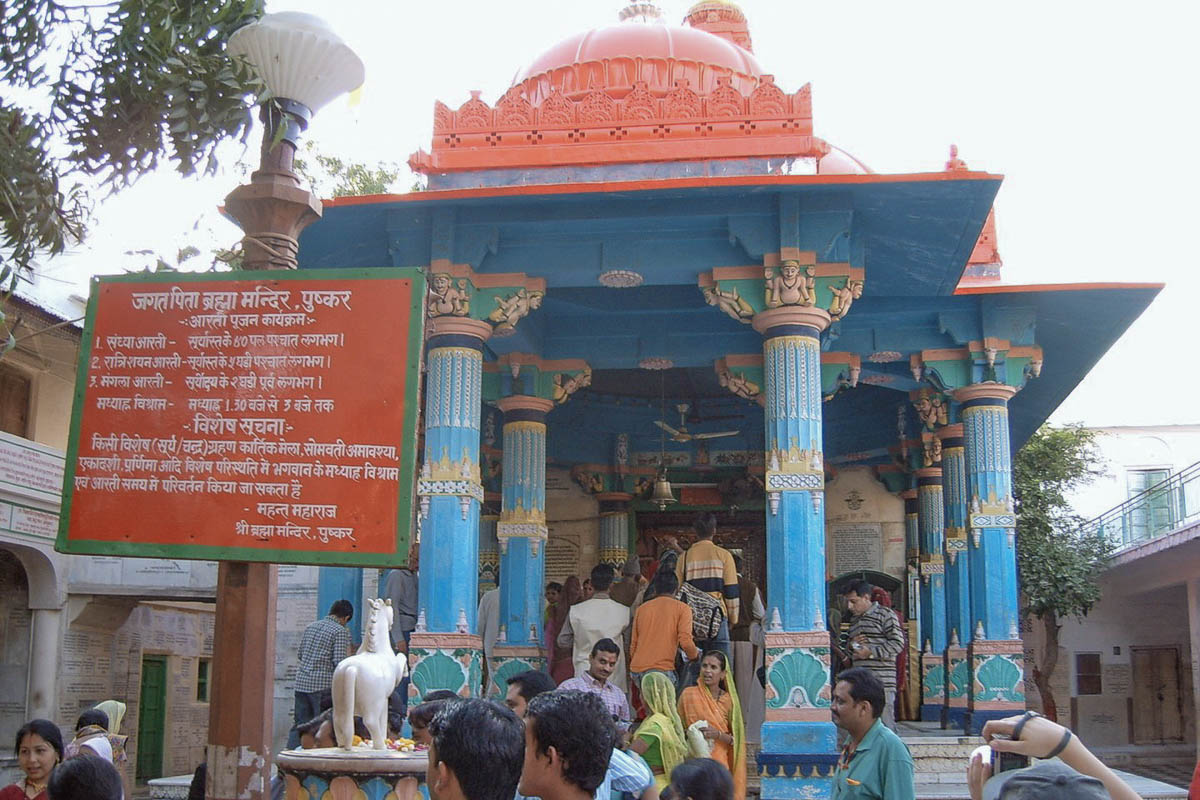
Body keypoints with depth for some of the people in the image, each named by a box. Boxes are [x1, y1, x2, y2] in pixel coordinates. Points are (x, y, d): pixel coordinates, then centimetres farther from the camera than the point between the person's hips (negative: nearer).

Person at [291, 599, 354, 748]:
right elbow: (339, 662, -12)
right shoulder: (341, 631, -5)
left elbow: (300, 654, 19)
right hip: (322, 683, -6)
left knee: (300, 723, 11)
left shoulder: (310, 627, 15)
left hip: (301, 681, 6)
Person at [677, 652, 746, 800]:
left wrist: (718, 735, -14)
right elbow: (679, 729, 6)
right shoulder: (689, 694, -2)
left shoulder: (728, 700, 1)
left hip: (720, 763, 1)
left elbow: (736, 740, 3)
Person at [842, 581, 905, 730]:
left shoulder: (885, 614, -2)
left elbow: (898, 643, -9)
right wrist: (851, 644, 7)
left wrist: (871, 652, -14)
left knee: (885, 725, -7)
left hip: (881, 682, -7)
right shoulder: (854, 619, 21)